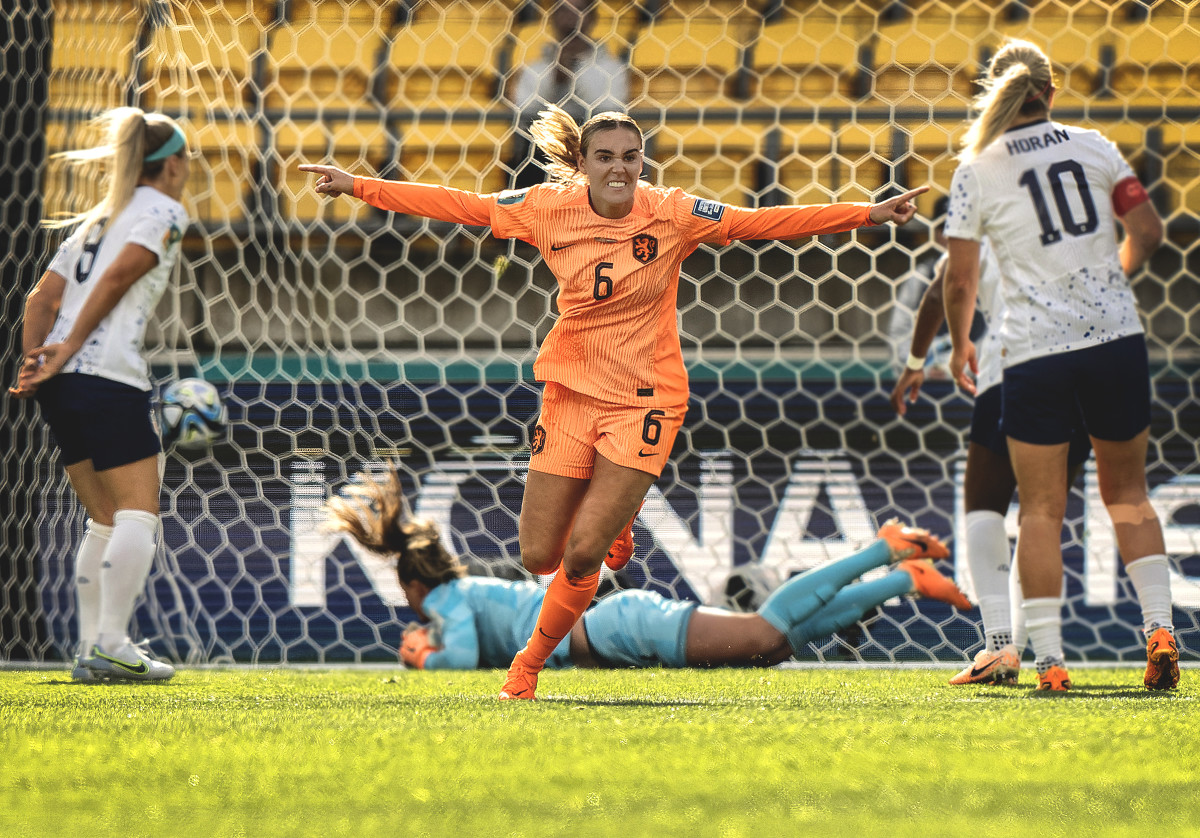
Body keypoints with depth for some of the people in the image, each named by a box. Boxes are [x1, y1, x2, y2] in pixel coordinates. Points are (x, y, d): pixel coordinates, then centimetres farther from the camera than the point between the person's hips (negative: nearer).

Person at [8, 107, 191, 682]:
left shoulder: (97, 218, 26)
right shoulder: (163, 211, 2)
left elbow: (42, 296, 16)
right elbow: (118, 276, -12)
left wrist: (33, 360, 5)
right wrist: (70, 346, -12)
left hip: (60, 381, 8)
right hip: (110, 376, -8)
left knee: (105, 520, 13)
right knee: (137, 512, -6)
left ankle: (90, 646, 7)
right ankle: (111, 644, -15)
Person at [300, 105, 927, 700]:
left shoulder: (671, 215, -10)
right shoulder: (551, 208, -4)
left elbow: (764, 222, -11)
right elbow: (461, 206, 3)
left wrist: (867, 214, -17)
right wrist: (360, 188, 1)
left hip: (645, 400, -3)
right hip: (571, 389, 3)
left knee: (581, 555, -11)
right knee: (538, 557, 1)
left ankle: (529, 664, 13)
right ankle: (611, 515, 35)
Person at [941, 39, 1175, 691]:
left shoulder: (976, 169, 0)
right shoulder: (1093, 147, 6)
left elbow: (960, 278, 0)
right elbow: (1147, 232, 6)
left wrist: (959, 344, 18)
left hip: (1034, 348, -2)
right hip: (1115, 338, 2)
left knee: (1041, 509, 4)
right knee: (1127, 493, 16)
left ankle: (1049, 658, -3)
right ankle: (1159, 626, 2)